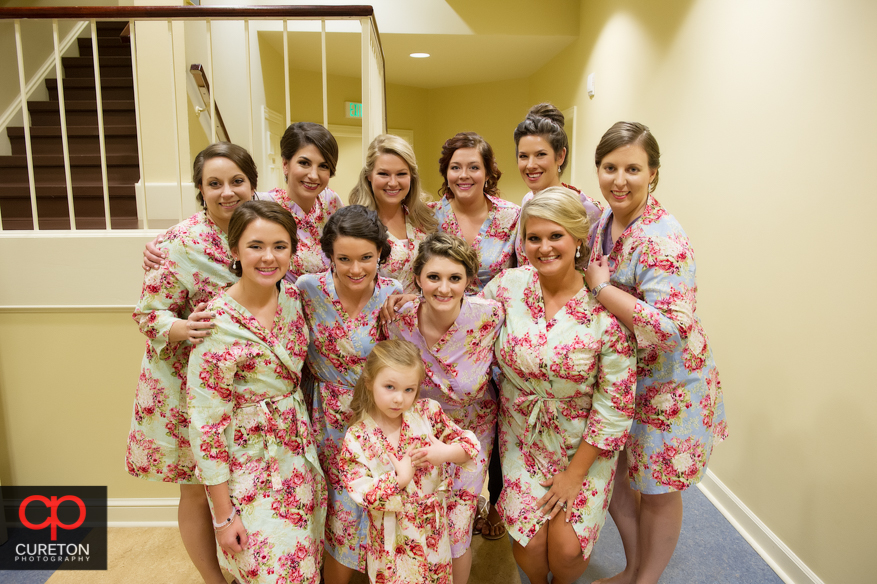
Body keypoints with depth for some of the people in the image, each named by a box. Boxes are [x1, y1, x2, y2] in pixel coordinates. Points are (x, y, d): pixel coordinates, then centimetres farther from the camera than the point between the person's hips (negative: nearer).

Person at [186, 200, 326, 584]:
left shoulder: (292, 296, -4)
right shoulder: (218, 322, -22)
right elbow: (206, 424, -17)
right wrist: (223, 515, -13)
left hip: (300, 453, 6)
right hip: (250, 465, -5)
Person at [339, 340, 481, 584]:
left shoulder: (428, 412, -10)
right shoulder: (356, 438, -15)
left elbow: (471, 444, -6)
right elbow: (362, 494, -18)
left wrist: (446, 452, -23)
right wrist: (400, 478, -23)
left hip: (433, 527, 2)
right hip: (392, 535, -2)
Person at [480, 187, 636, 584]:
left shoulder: (606, 308, -18)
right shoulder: (509, 285, -11)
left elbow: (615, 403, -13)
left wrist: (576, 472, -9)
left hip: (582, 442, -1)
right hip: (522, 435, 2)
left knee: (567, 547, -7)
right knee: (529, 540, -6)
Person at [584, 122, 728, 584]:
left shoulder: (662, 239, -27)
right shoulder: (605, 221, -1)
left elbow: (670, 327, -34)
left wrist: (600, 288, -27)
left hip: (669, 384, -8)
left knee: (657, 490, 13)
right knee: (612, 471, 20)